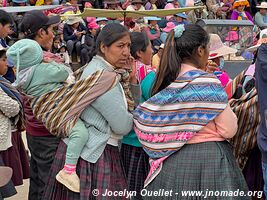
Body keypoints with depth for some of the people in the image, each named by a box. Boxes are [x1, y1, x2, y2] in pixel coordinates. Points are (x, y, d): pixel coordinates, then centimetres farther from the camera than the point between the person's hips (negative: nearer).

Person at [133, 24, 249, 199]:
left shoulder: (166, 81, 3)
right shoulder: (207, 81, -15)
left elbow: (145, 123, 7)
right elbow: (229, 130, -13)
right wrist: (228, 110, 4)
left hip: (169, 160, 6)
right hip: (207, 159, -6)